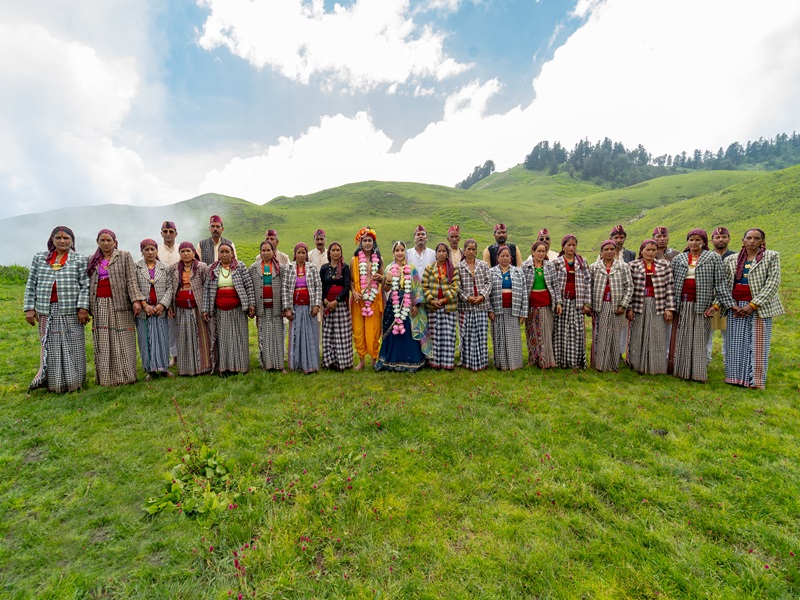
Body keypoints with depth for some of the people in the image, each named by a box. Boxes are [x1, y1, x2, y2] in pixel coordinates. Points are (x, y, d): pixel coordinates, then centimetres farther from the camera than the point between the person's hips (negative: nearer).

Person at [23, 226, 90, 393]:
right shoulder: (39, 258, 13)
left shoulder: (80, 259, 4)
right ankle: (51, 382, 18)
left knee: (72, 348, 2)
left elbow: (85, 286, -3)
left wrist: (83, 308, -11)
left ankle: (73, 381, 12)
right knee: (49, 347, 8)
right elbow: (31, 284, 12)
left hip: (71, 311, -2)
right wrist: (29, 308, 3)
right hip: (47, 311, 3)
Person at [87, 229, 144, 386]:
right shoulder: (93, 261, 16)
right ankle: (106, 378, 10)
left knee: (121, 341, -3)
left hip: (119, 304, -4)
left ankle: (124, 376, 2)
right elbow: (88, 284, 17)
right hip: (99, 306, 4)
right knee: (102, 343, 3)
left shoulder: (124, 256, 5)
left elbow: (131, 280, -3)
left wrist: (136, 300, -14)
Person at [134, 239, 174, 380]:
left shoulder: (165, 268, 9)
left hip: (161, 310, 1)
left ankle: (164, 367, 10)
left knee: (162, 338, 2)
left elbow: (170, 288, 2)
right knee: (146, 340, 3)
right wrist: (144, 305, -13)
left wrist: (162, 305, -10)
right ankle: (150, 369, 10)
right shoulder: (135, 268, 5)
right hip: (143, 310, -1)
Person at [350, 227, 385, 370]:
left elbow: (383, 279, 14)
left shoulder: (379, 260, 8)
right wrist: (353, 291, -13)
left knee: (374, 330, 4)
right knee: (358, 330, 2)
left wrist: (380, 277, -8)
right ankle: (361, 360, 13)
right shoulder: (355, 260, 4)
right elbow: (351, 279, 3)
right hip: (358, 299, 0)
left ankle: (375, 358, 17)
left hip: (374, 299, 1)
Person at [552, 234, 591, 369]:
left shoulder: (582, 262, 9)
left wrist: (587, 303, -1)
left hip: (576, 302, 1)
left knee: (577, 331, 0)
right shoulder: (556, 262, 4)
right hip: (561, 301, -1)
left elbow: (587, 282, 5)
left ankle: (576, 361, 9)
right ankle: (561, 360, 9)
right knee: (560, 331, 0)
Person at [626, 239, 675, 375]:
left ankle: (655, 366, 14)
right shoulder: (632, 266, 2)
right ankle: (638, 365, 15)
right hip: (639, 306, -1)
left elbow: (670, 287, 3)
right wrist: (629, 308, -6)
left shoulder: (665, 265, 6)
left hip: (658, 307, 1)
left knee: (657, 336, 4)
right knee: (638, 337, 4)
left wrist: (669, 308, -4)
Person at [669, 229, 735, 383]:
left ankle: (698, 373, 8)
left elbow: (720, 282, -1)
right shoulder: (678, 259, 10)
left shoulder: (713, 258, 4)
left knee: (699, 339, 0)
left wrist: (717, 304, -11)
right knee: (681, 339, 5)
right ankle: (680, 369, 14)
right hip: (682, 305, 2)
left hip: (701, 305, -2)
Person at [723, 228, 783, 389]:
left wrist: (753, 305, -16)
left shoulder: (771, 256, 1)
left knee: (757, 343, 2)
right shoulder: (731, 260, 8)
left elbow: (773, 283, -7)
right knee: (736, 343, 7)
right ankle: (735, 377, 18)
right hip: (736, 307, 3)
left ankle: (755, 380, 13)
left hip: (759, 307, -2)